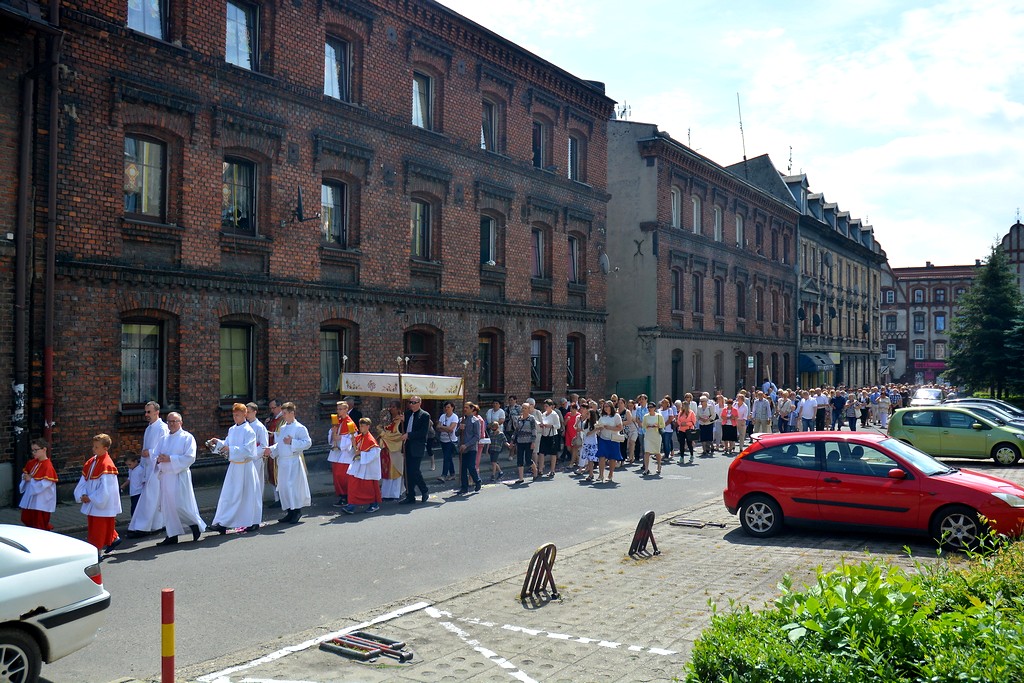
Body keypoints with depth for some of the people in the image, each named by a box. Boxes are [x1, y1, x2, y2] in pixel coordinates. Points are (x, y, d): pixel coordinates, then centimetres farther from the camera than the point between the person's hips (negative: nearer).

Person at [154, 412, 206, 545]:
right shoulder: (164, 439, 15)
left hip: (179, 476, -6)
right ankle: (172, 535, 12)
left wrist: (170, 459, -19)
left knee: (180, 505, -8)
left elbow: (190, 458, -13)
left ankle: (196, 525, 15)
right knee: (167, 506, 6)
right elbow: (156, 455, 15)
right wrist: (158, 459, -9)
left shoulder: (187, 438, -3)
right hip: (165, 476, 6)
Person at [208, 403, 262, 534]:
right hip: (234, 466, 6)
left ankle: (254, 523, 18)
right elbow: (227, 444, 15)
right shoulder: (232, 430, 10)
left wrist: (230, 449, -27)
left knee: (248, 494, 4)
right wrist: (218, 442, -3)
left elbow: (246, 450, -20)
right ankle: (222, 524, 6)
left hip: (245, 466, -6)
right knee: (228, 494, 3)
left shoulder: (248, 431, -12)